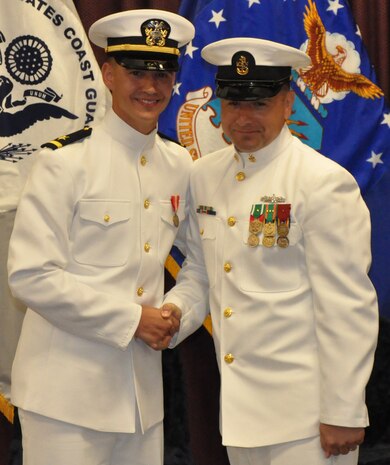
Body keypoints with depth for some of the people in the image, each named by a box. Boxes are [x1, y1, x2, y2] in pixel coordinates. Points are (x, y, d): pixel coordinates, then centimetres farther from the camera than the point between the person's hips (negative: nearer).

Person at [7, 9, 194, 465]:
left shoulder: (179, 165, 6)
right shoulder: (65, 161, -11)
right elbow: (30, 276, -16)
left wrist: (166, 315, 3)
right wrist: (130, 318, -14)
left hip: (144, 390, 6)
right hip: (68, 391, -5)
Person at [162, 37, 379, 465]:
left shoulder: (325, 184, -13)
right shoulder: (204, 176, 6)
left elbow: (348, 309, -13)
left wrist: (343, 413, -13)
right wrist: (174, 311, -5)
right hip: (237, 404, 6)